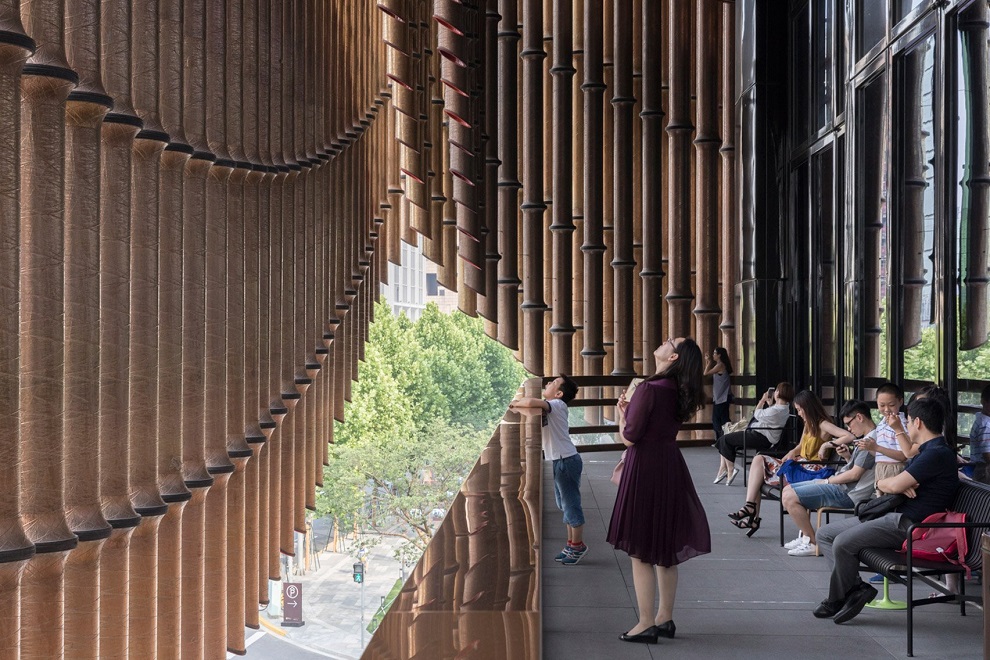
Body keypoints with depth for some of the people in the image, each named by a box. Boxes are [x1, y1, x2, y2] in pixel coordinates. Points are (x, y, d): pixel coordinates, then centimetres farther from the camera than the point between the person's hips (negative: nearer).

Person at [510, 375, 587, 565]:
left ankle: (578, 546, 9)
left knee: (571, 504, -1)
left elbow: (530, 402, -32)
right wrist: (519, 402, -3)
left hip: (566, 461, -10)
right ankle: (572, 545, 25)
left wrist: (516, 403, -13)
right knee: (565, 505, 16)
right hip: (560, 461, 10)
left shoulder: (557, 405, -17)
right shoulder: (551, 407, 12)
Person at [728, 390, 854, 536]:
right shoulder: (808, 424, 17)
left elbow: (849, 437, -22)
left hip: (810, 470, -9)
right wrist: (792, 453, 4)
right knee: (759, 459, -7)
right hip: (800, 464, 9)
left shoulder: (823, 425, -10)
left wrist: (827, 445, -22)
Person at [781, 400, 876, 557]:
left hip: (847, 492, -11)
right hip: (842, 486, 11)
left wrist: (827, 481, -8)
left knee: (789, 498, -17)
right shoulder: (867, 438, 14)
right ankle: (805, 537, 14)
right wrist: (847, 456, 3)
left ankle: (813, 543, -7)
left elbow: (854, 474, -20)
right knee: (788, 490, 14)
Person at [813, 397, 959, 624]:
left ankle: (836, 601, -5)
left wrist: (885, 482, 4)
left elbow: (894, 485, -20)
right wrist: (901, 484, -6)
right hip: (892, 515, 11)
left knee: (843, 543, -26)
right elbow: (883, 484, 18)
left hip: (908, 524, -11)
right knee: (824, 534, 5)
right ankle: (856, 588, -6)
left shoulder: (938, 453, -14)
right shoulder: (928, 451, 22)